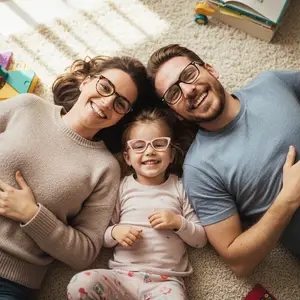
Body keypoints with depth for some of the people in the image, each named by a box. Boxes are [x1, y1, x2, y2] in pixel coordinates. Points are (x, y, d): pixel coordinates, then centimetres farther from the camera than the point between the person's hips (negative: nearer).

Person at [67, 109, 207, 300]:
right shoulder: (122, 187, 9)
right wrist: (114, 232, -9)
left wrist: (178, 222, -9)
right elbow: (100, 235, 13)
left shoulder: (180, 187, 8)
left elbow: (201, 240, 9)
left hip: (165, 281, -1)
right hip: (122, 275, 2)